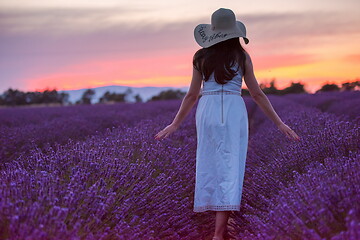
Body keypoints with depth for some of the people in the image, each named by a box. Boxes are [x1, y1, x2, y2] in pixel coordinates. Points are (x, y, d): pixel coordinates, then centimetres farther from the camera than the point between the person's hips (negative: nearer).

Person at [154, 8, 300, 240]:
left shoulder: (201, 58, 7)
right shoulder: (243, 57, 4)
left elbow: (192, 95, 8)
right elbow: (257, 94, 6)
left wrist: (175, 124, 19)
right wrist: (279, 123, 13)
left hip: (207, 112, 2)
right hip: (234, 112, -2)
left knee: (210, 166, 14)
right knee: (230, 168, -4)